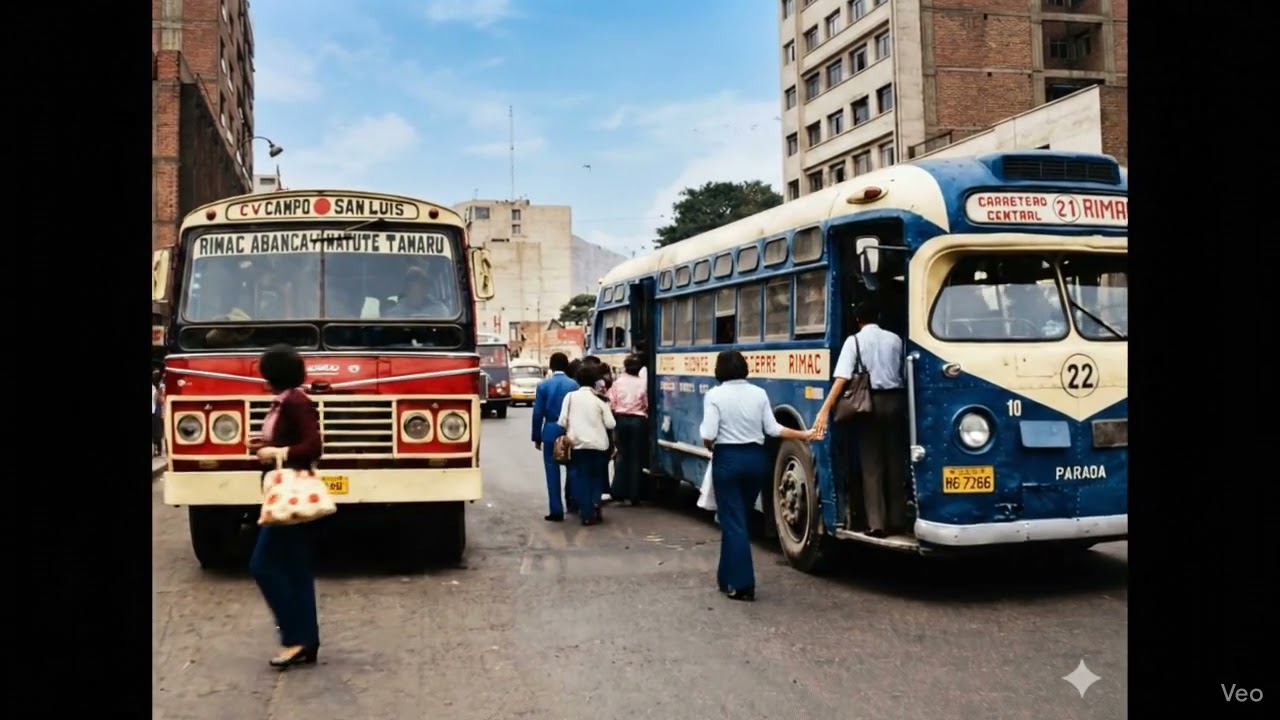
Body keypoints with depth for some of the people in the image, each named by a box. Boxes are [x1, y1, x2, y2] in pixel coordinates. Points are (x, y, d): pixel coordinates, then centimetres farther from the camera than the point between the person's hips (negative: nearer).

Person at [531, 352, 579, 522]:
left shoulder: (543, 385, -2)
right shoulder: (574, 385, -2)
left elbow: (538, 413, -2)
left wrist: (537, 437, 5)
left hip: (551, 432, -1)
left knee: (553, 471, 1)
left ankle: (556, 510, -1)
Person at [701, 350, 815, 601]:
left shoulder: (714, 395, -10)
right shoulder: (759, 393, 2)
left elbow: (708, 435, -15)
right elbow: (772, 429, 0)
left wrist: (711, 447, 7)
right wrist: (804, 435, 12)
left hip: (728, 459, -4)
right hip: (756, 457, 5)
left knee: (732, 521, 2)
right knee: (739, 518, 18)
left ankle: (741, 585, 1)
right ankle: (729, 577, 27)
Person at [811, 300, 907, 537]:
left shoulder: (854, 341, -1)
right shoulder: (894, 339, 11)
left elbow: (842, 378, -12)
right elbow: (903, 372, 7)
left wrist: (825, 410, -16)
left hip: (872, 402, -3)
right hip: (895, 399, 3)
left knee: (871, 464, 2)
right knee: (896, 461, 10)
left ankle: (876, 523, -4)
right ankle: (897, 520, 14)